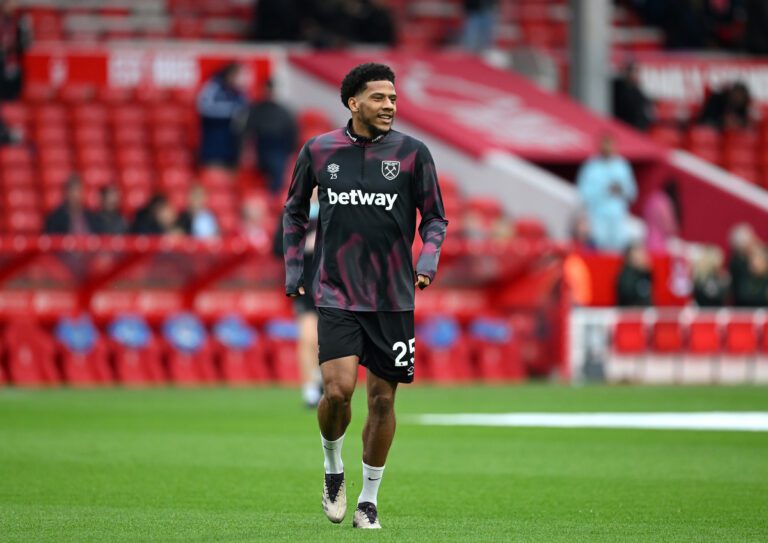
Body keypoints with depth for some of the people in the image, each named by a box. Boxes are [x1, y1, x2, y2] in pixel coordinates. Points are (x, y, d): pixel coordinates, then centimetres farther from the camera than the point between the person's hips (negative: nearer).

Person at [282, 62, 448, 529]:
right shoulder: (319, 152, 2)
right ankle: (333, 468, 14)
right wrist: (294, 270, 12)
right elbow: (295, 211, 17)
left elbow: (435, 218, 8)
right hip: (337, 294, -1)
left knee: (382, 398, 4)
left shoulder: (412, 153, -1)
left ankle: (369, 499, 19)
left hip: (393, 298, 1)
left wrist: (428, 262, -10)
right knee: (338, 389, -15)